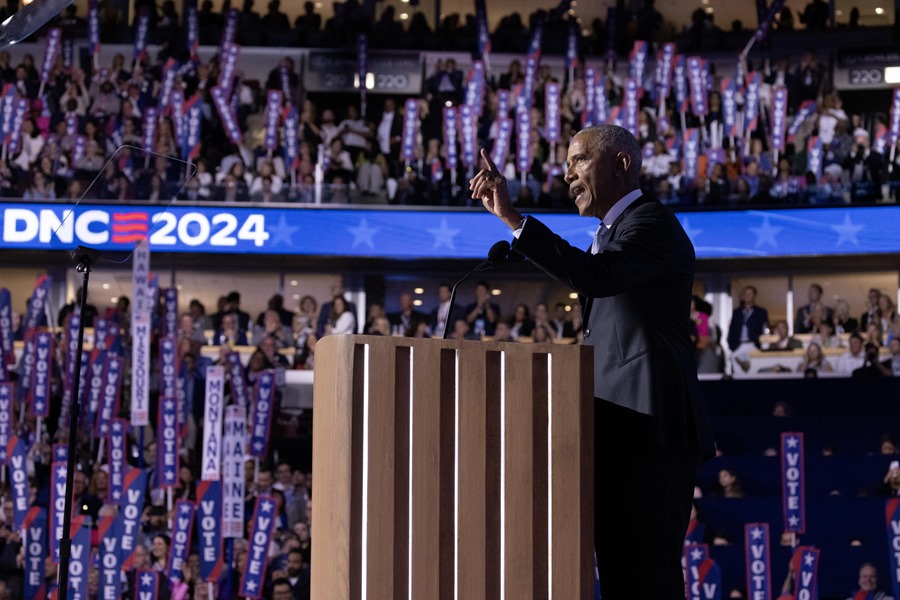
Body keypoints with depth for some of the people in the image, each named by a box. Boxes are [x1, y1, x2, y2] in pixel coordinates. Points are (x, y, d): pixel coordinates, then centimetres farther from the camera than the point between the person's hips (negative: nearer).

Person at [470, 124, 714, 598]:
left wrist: (510, 217, -27)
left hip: (648, 426, -10)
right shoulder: (609, 233, 25)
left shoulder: (651, 221, -7)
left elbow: (595, 275, -26)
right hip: (620, 430, 10)